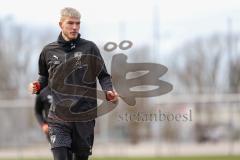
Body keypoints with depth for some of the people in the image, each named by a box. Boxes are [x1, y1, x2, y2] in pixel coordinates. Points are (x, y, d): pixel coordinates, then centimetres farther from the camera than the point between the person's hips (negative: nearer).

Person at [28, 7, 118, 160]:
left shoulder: (89, 48, 2)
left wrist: (109, 91, -14)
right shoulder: (49, 51, 8)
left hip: (84, 116, 0)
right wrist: (38, 86, 1)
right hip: (58, 118, 0)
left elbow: (103, 75, 5)